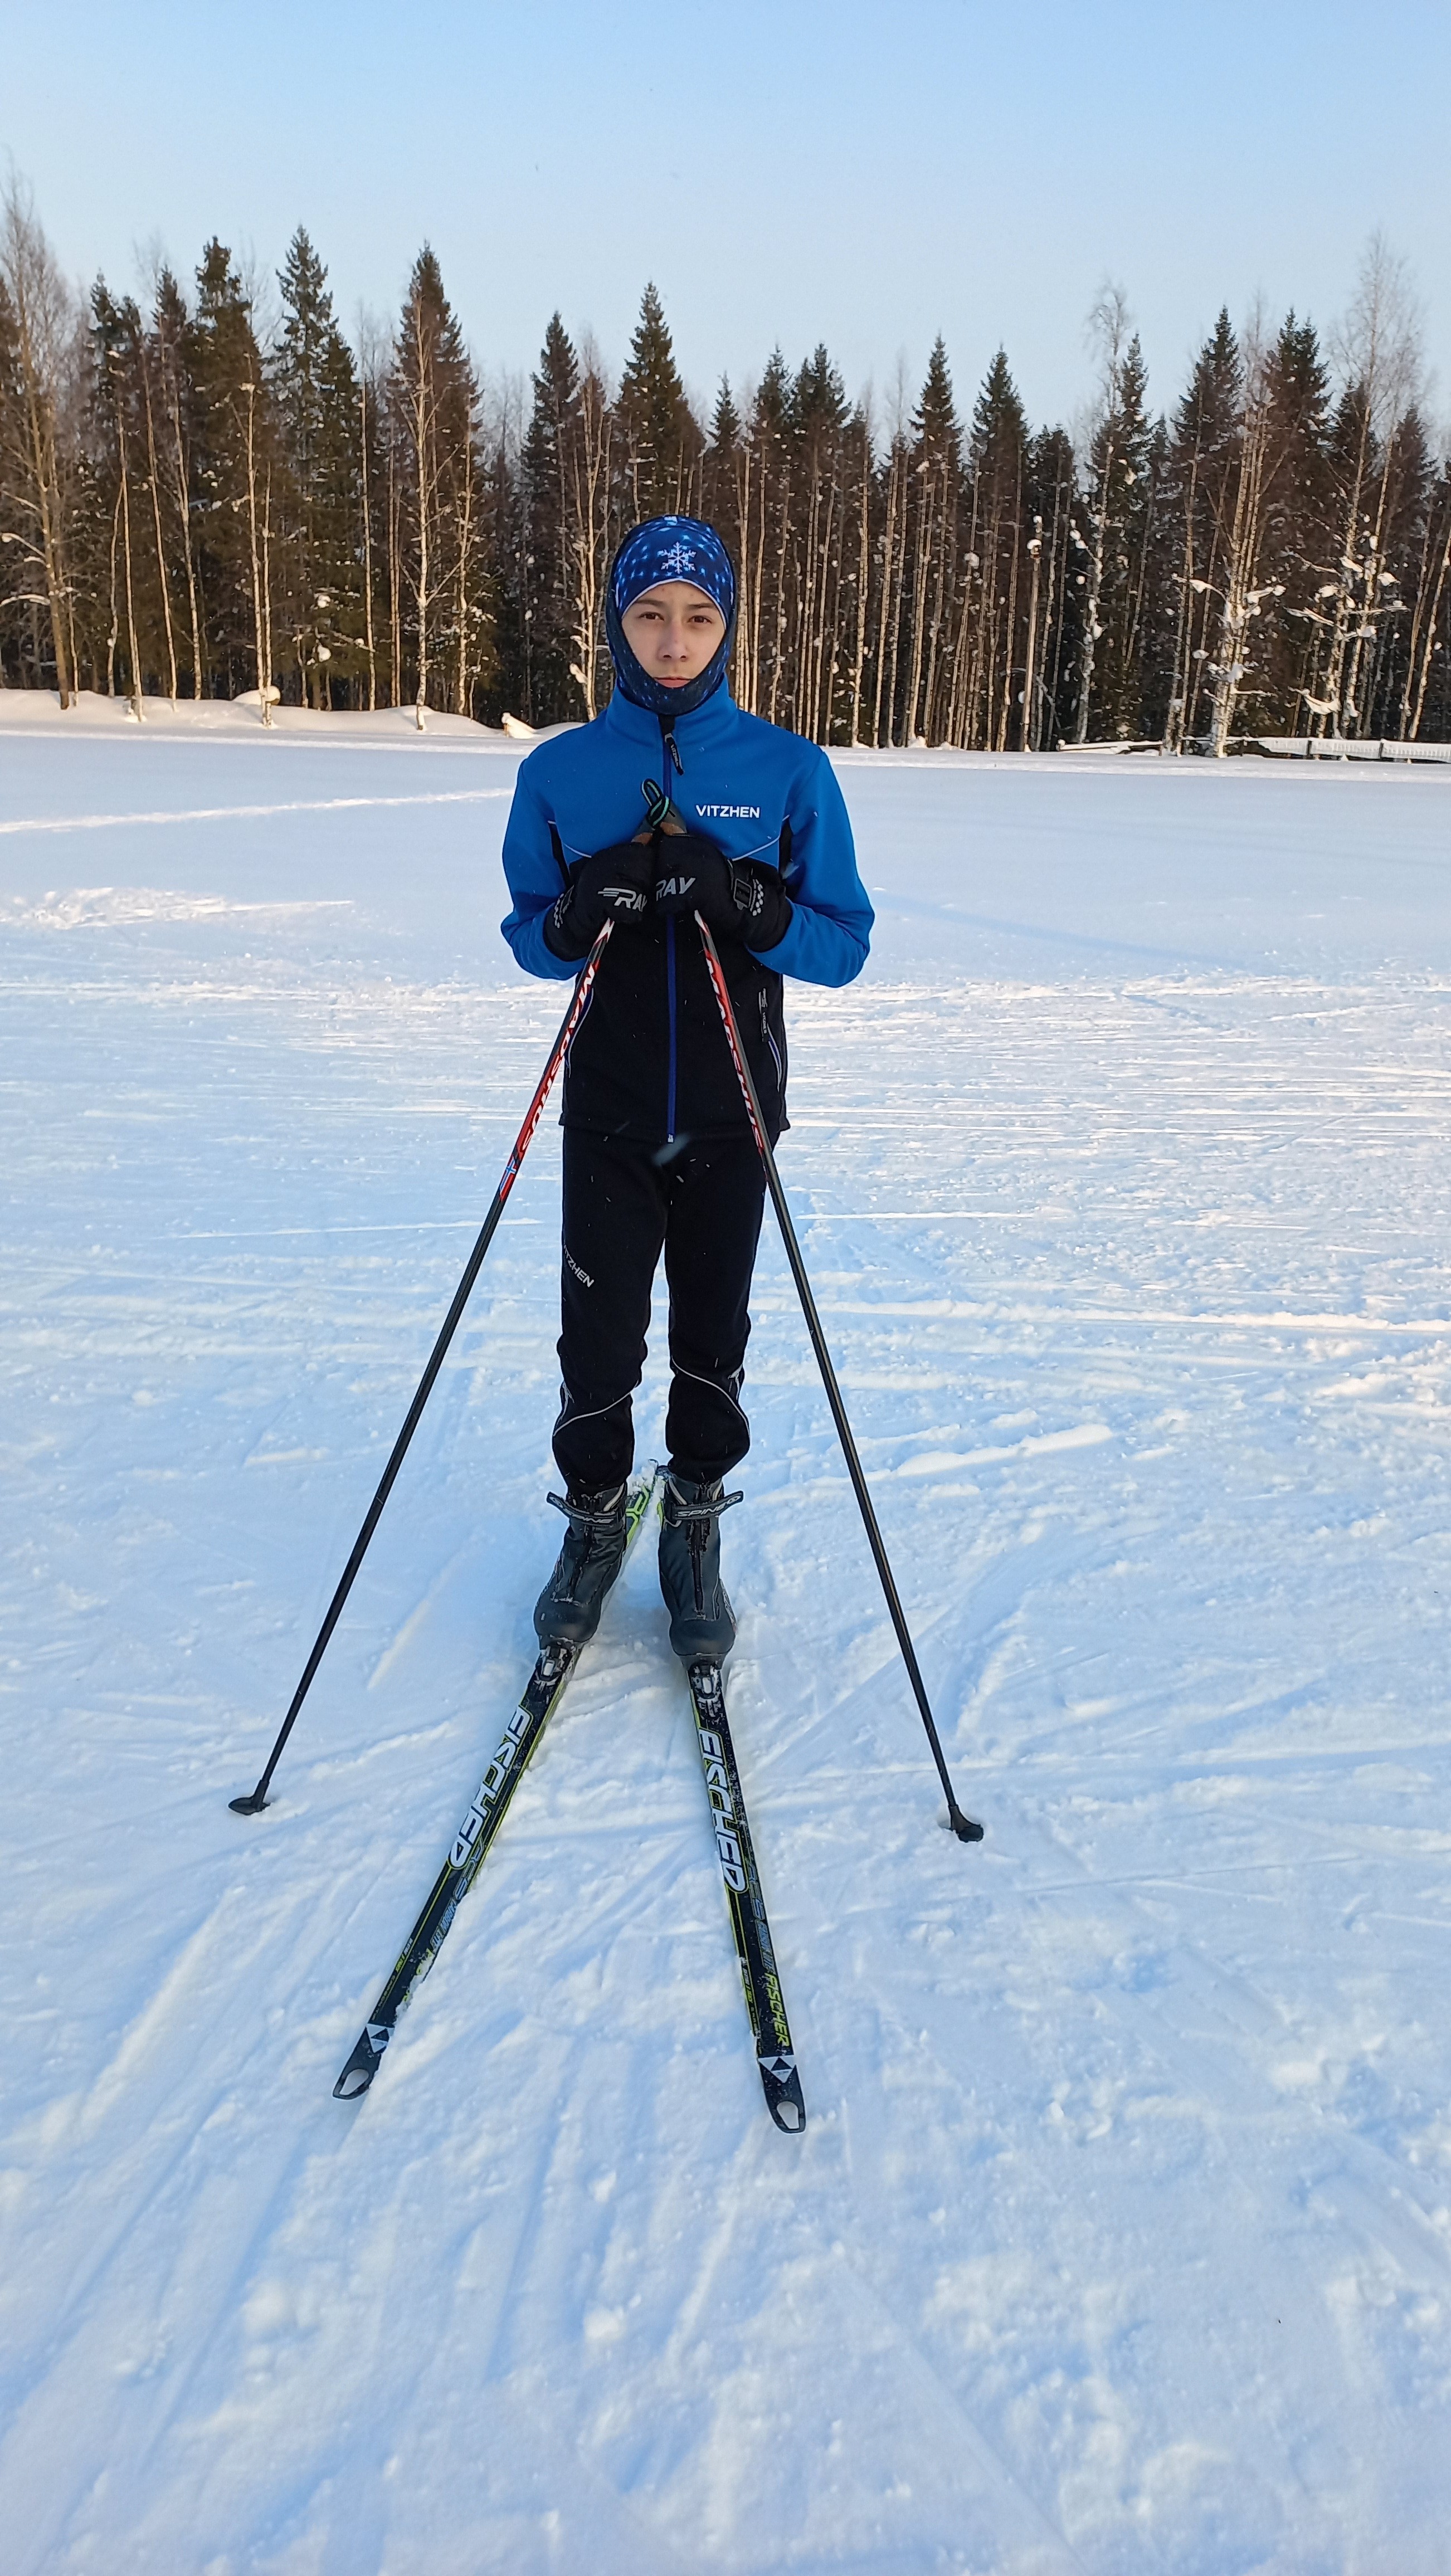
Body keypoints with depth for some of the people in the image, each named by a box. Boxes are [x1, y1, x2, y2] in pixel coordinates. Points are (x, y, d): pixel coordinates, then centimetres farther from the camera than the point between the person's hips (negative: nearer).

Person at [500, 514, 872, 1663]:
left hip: (730, 1114, 0)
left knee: (712, 1337, 10)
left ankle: (696, 1528, 31)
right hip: (609, 1111, 1)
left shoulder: (789, 770, -3)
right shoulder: (560, 772, 0)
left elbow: (844, 947, -3)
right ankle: (594, 1519, 30)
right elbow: (528, 935, 7)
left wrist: (747, 905, -22)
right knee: (599, 1338, 6)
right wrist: (577, 920, -16)